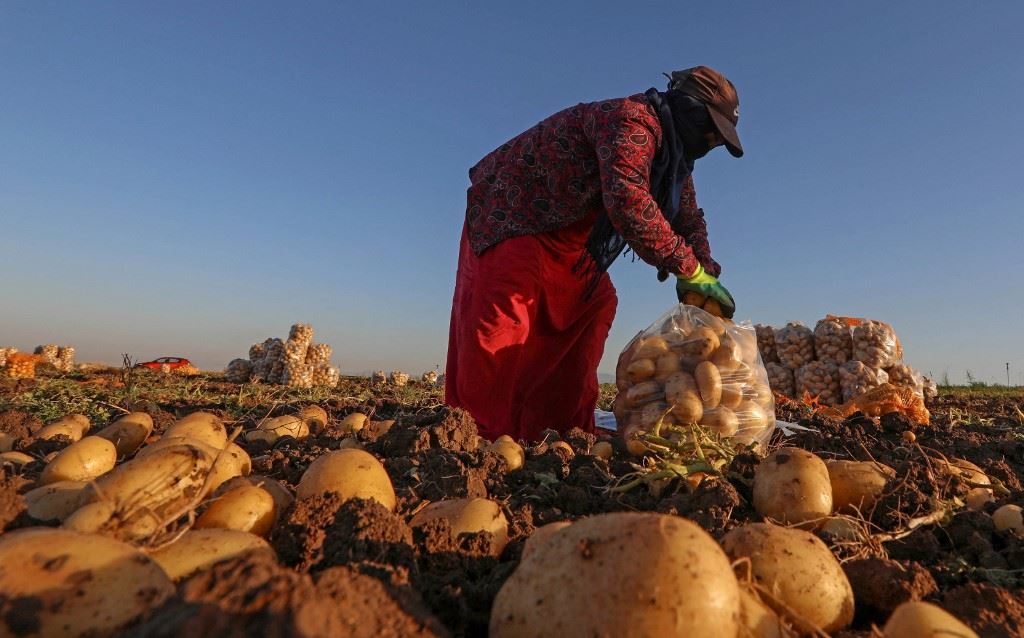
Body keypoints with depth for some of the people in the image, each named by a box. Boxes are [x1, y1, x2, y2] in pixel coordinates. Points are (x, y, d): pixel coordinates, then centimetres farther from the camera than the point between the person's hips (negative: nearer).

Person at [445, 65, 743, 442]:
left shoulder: (674, 153, 10)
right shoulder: (633, 121, -23)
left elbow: (689, 220, 14)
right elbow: (628, 202, -40)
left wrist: (703, 279, -2)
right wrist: (688, 269, -33)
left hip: (566, 233, 10)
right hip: (512, 211, -9)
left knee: (595, 306, 2)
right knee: (507, 311, -26)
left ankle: (561, 430, 6)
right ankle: (481, 434, -19)